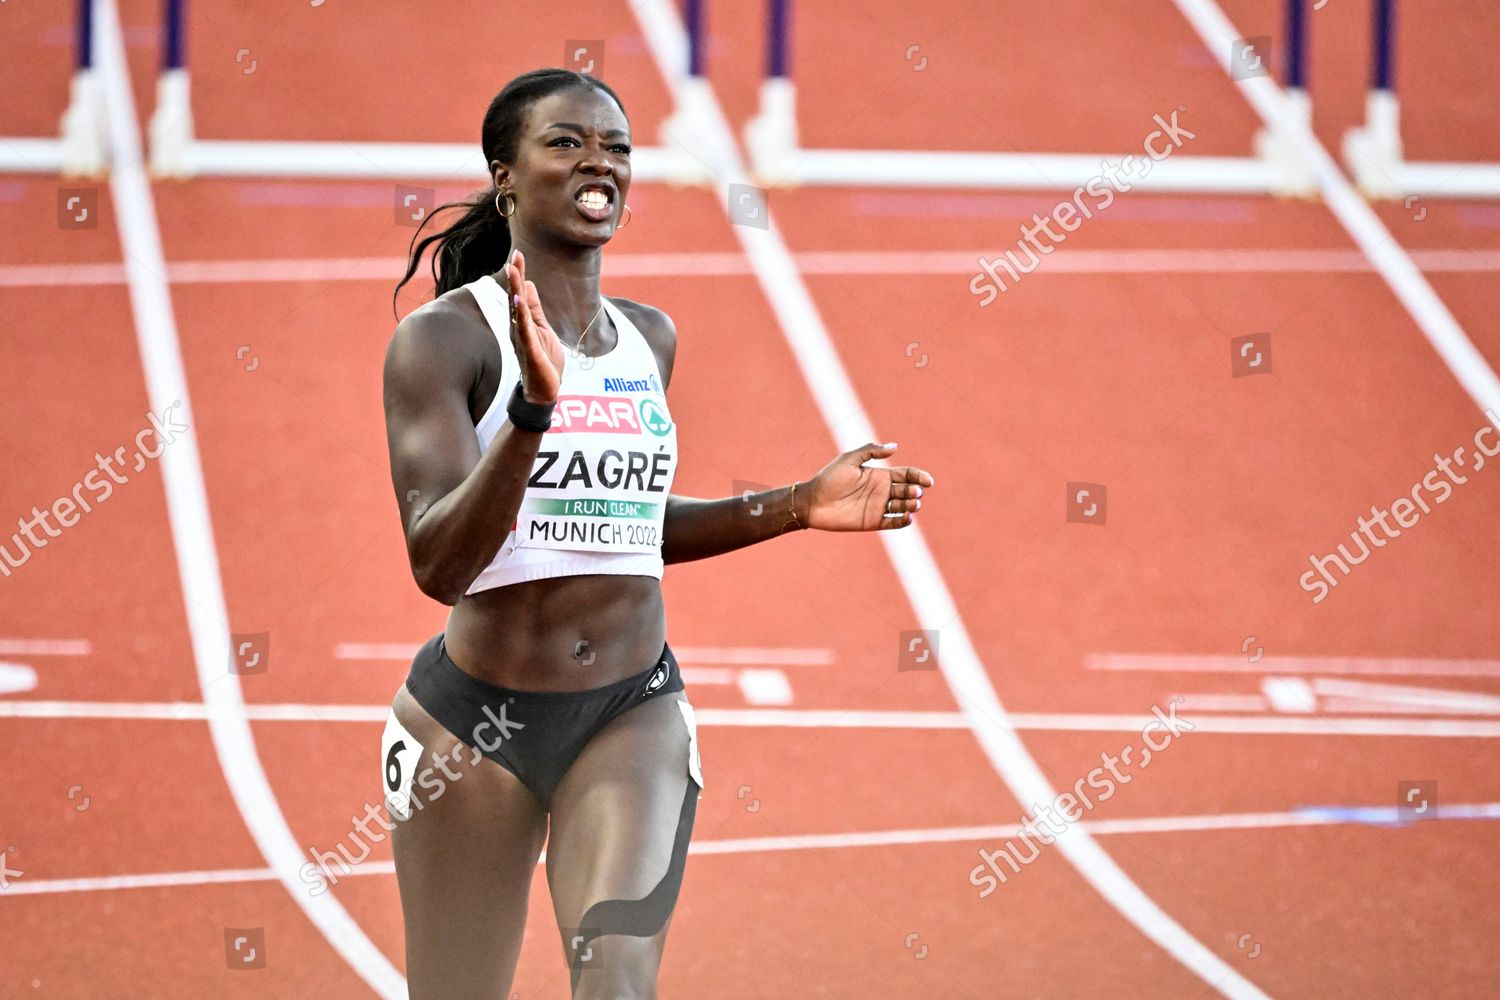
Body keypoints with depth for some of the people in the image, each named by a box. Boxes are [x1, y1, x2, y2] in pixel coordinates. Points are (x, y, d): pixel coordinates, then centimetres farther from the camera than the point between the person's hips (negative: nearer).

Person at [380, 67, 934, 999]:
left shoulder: (651, 337, 8)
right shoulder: (443, 338, -11)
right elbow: (440, 563, -22)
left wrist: (797, 507, 13)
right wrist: (533, 407, -34)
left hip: (633, 712, 3)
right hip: (477, 715, -3)